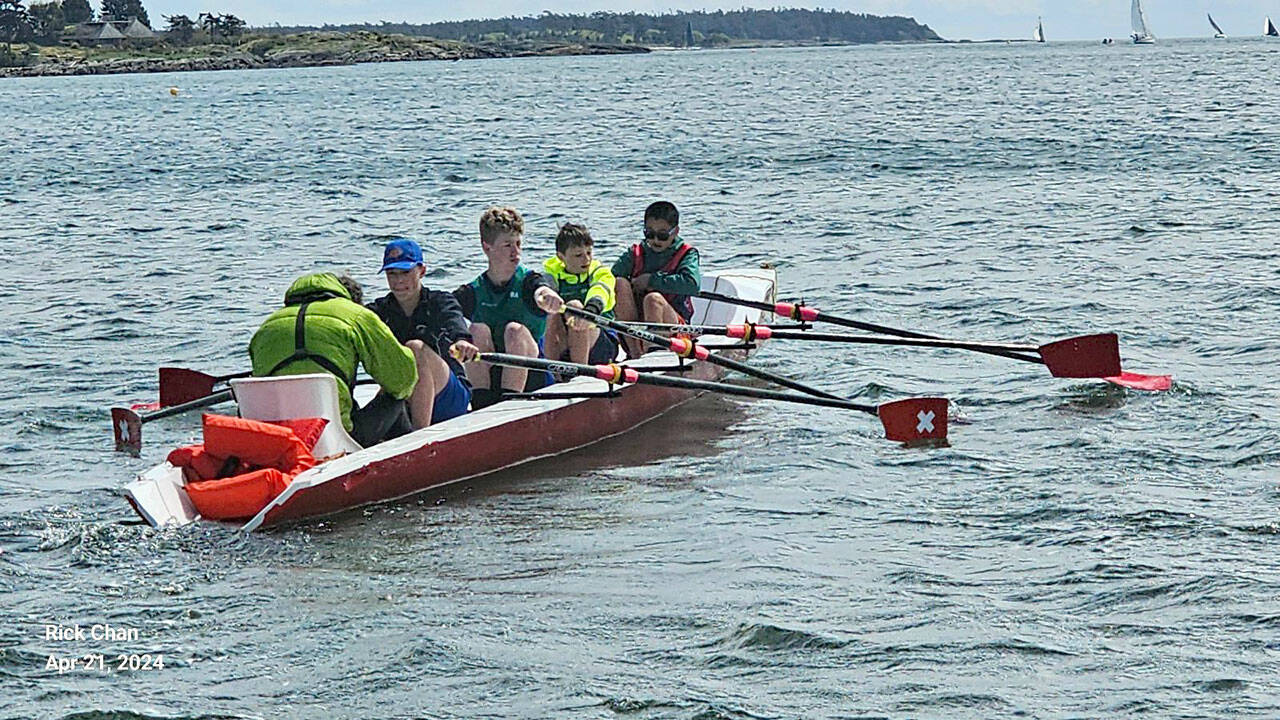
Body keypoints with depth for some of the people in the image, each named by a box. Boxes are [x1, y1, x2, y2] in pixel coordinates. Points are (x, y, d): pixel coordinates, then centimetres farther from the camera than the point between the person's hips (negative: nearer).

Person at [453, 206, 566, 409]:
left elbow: (541, 290, -27)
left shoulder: (527, 280, -2)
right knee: (478, 330, -21)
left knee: (515, 330, -26)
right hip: (487, 377, 2)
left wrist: (545, 296, -52)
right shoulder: (473, 292, 6)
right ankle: (481, 403, -26)